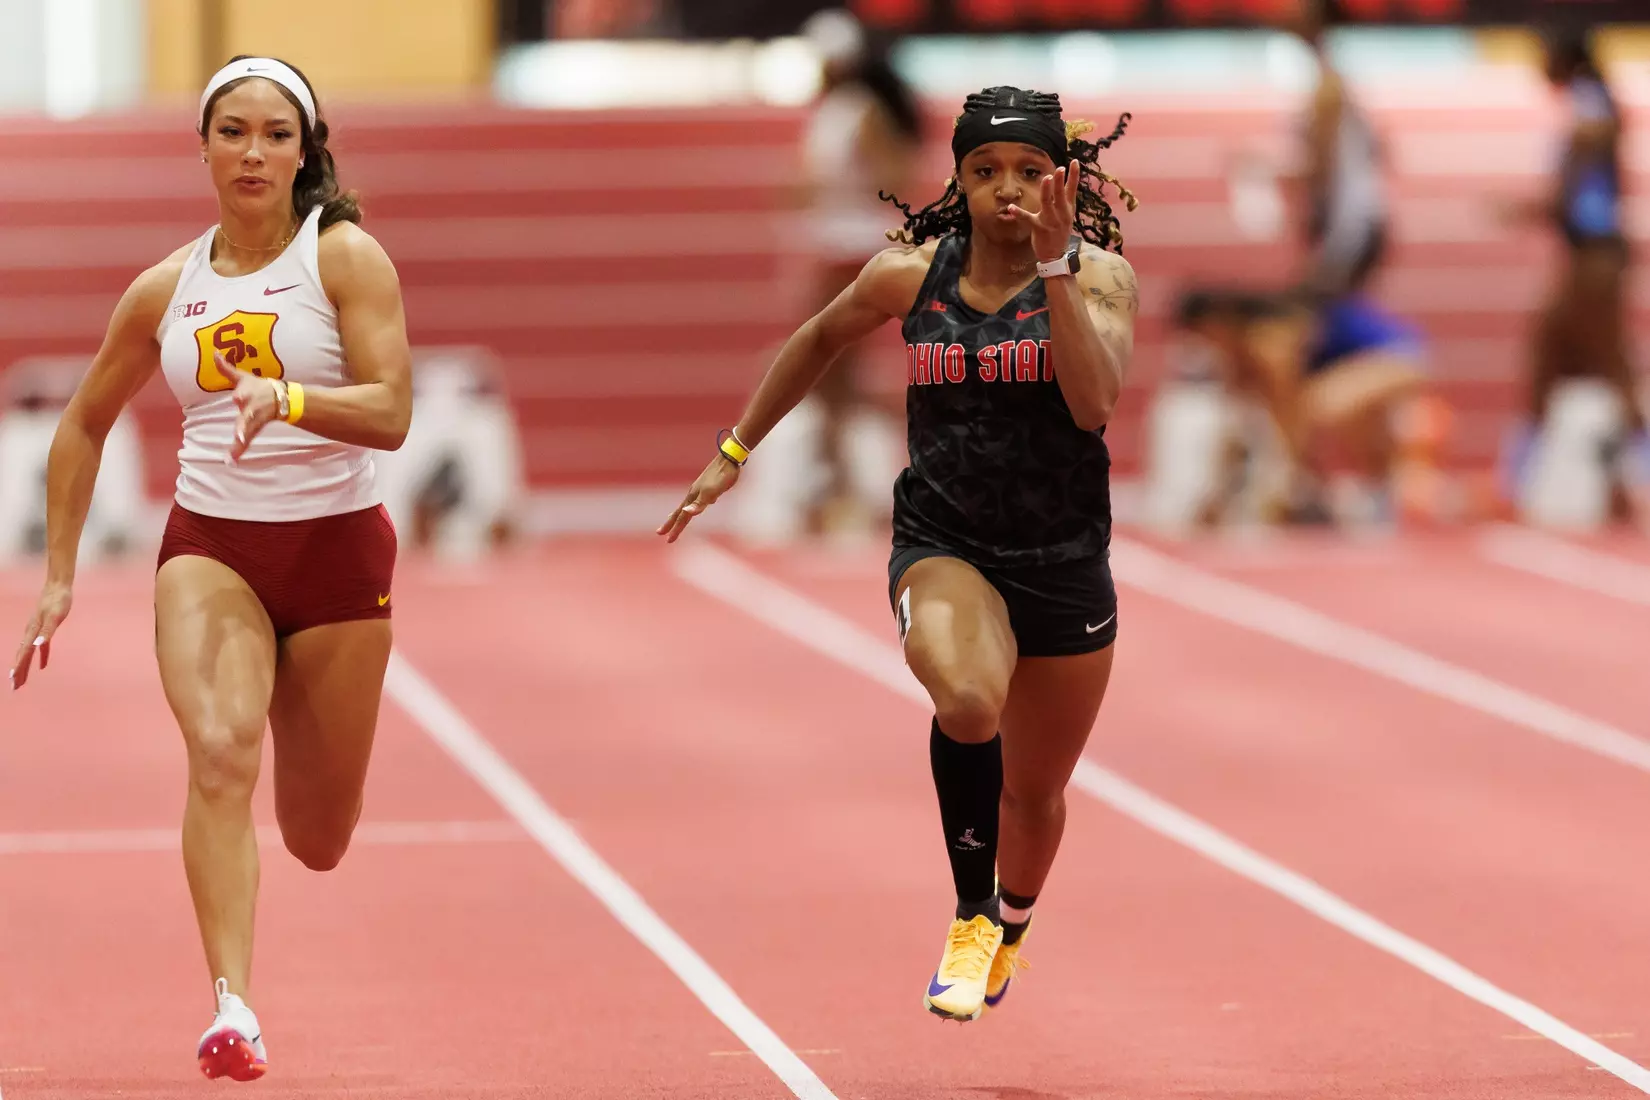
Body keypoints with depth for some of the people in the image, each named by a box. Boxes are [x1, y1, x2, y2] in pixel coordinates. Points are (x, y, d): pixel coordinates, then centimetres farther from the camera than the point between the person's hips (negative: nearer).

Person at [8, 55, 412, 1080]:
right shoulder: (166, 289, 5)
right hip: (210, 544, 1)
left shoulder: (346, 257, -6)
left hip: (337, 546, -1)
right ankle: (233, 1008, -33)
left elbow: (390, 413, -16)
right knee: (219, 749, -28)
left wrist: (287, 397, -34)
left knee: (318, 843, 9)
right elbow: (86, 424, 18)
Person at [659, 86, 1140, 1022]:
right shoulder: (910, 275, -1)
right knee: (968, 700, -35)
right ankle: (970, 918, -14)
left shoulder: (1099, 277, -7)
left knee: (1035, 791, 17)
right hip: (942, 546, -1)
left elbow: (1096, 401, -24)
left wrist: (1053, 267, -28)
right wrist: (736, 451, 22)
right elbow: (821, 340, 18)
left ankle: (1012, 926, 52)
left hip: (1065, 565, 1)